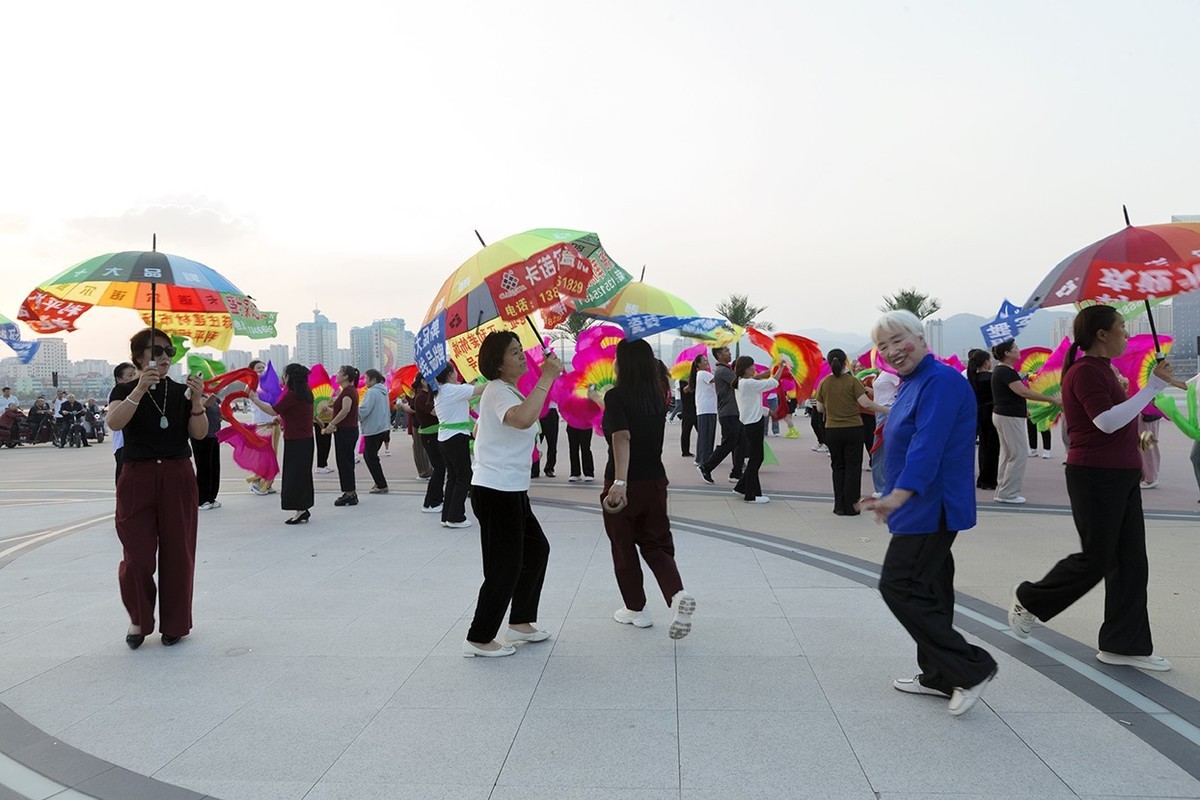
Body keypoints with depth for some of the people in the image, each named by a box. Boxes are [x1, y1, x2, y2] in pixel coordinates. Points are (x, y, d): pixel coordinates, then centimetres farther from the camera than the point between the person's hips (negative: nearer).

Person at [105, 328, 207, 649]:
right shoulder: (125, 390, 2)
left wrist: (197, 400, -17)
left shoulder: (181, 391, 6)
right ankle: (139, 619, 22)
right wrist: (140, 390, -29)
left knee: (177, 552, 5)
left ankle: (175, 623, 19)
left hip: (178, 476, 1)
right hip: (137, 477, -1)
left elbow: (199, 433, -3)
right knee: (137, 556, -2)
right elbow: (114, 422, -18)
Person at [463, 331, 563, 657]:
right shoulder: (498, 391, -18)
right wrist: (546, 378, -35)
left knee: (536, 550, 19)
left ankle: (520, 623, 31)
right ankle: (478, 639, 11)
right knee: (505, 567, -3)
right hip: (496, 493, -11)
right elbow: (522, 419, -40)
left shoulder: (509, 391, 16)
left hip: (512, 490, 11)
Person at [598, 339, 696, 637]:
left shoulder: (616, 396, -13)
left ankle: (636, 609, 24)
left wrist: (620, 481, -34)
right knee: (656, 544, 14)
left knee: (623, 547, 13)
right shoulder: (659, 396, 4)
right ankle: (678, 595, -10)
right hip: (655, 480, 5)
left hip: (624, 483, -5)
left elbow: (622, 438, -27)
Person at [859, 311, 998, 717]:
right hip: (925, 509, 10)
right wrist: (894, 498, 25)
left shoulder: (942, 381, -17)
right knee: (929, 591, 15)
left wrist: (898, 496, -38)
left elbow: (927, 447, -29)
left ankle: (972, 668, -1)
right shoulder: (912, 383, 14)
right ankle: (938, 677, 26)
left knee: (899, 587, -9)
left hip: (931, 508, -10)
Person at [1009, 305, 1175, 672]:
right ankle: (1029, 600, 20)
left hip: (1121, 476, 10)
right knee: (1095, 559, -1)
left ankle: (1123, 645, 16)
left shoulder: (1102, 369, 15)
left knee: (1131, 562, 9)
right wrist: (1154, 385, -24)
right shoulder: (1086, 371, -16)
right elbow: (1107, 422, -25)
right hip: (1096, 477, -10)